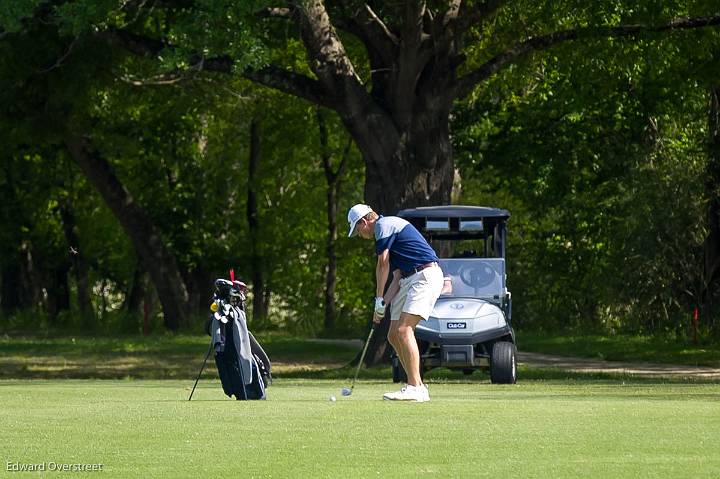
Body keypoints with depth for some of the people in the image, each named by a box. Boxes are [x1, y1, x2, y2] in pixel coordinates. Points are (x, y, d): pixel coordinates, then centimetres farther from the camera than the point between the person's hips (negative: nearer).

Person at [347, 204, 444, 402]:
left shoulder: (384, 225, -5)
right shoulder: (389, 229, 25)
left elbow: (383, 265, -7)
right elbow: (397, 277, 20)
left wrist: (379, 299, 1)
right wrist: (384, 303, 9)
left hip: (426, 276, -10)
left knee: (404, 330, -19)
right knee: (394, 336, 8)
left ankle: (415, 388, -22)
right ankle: (417, 386, 10)